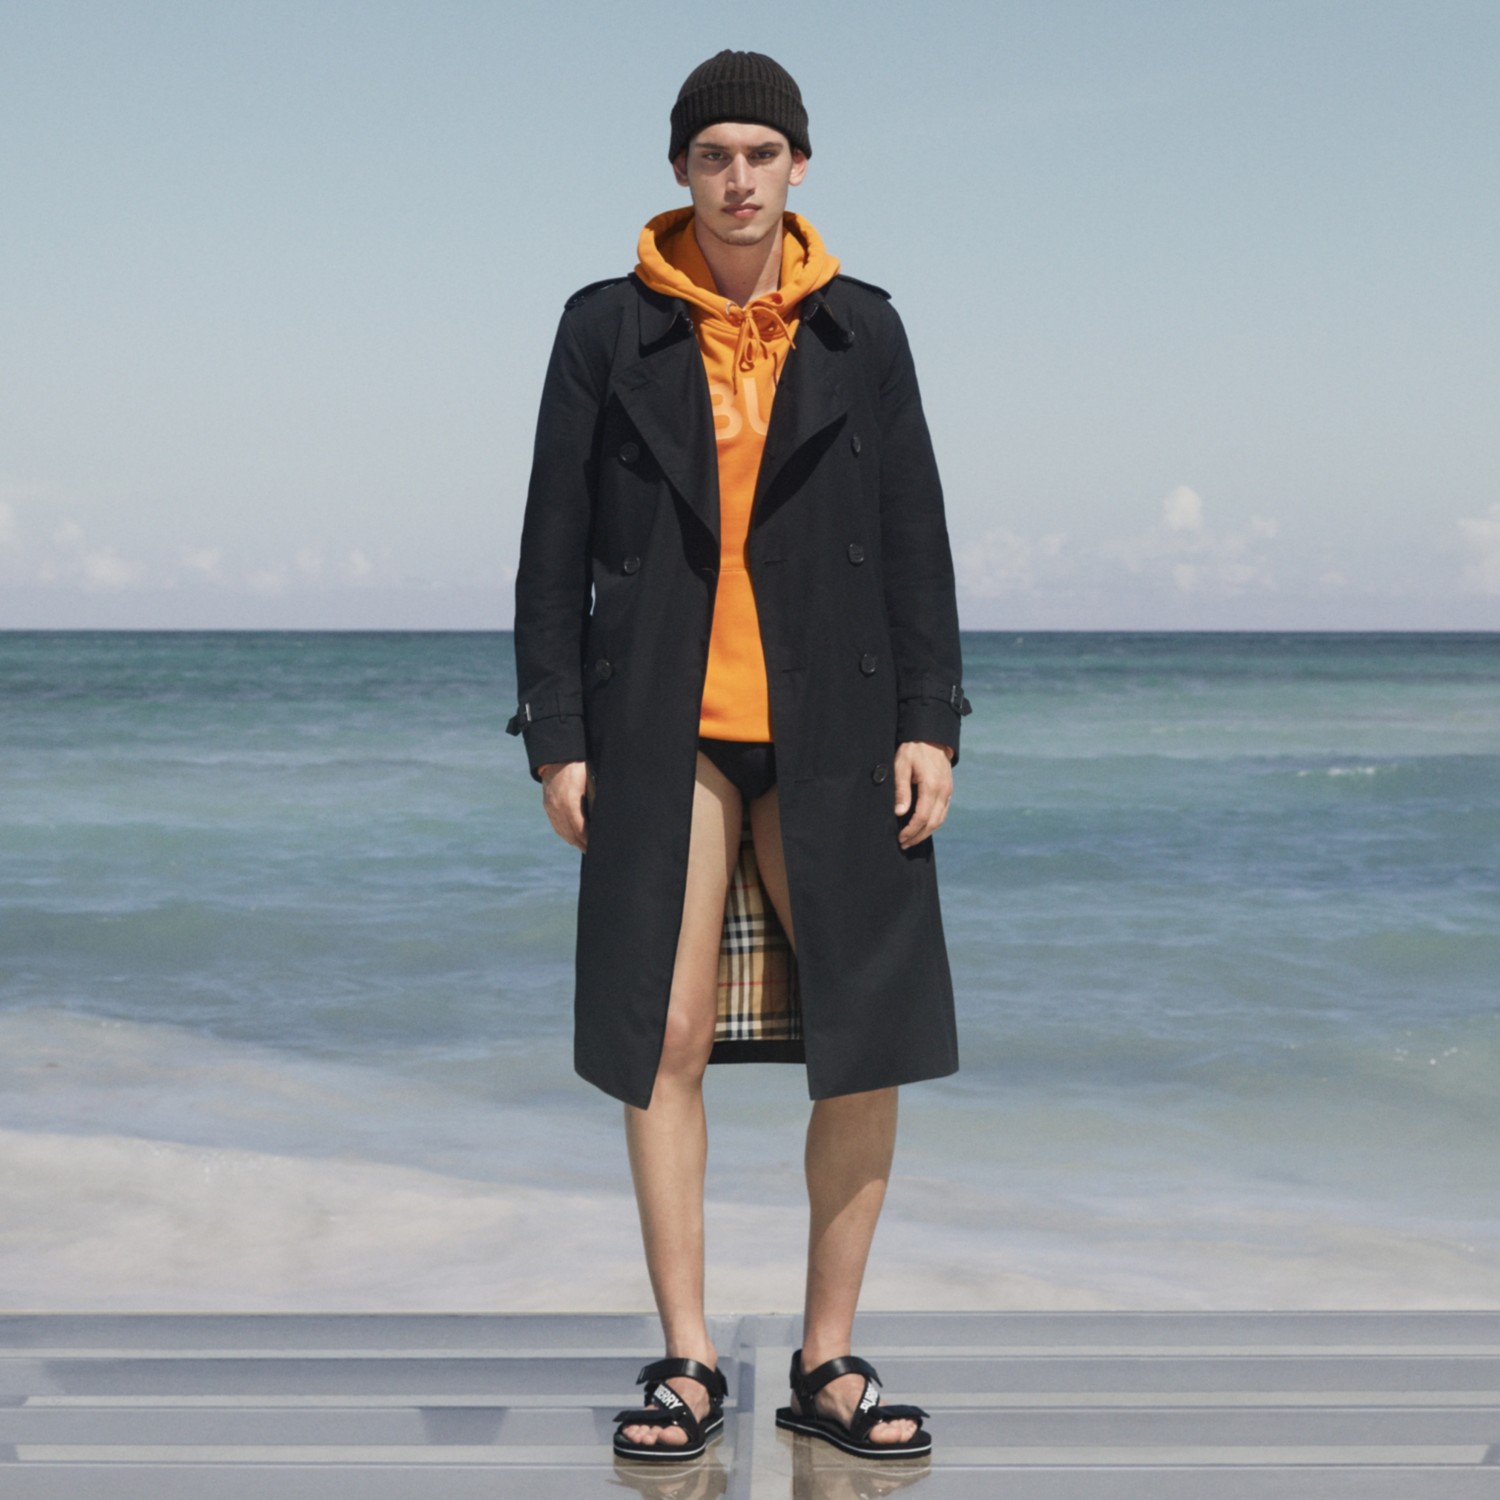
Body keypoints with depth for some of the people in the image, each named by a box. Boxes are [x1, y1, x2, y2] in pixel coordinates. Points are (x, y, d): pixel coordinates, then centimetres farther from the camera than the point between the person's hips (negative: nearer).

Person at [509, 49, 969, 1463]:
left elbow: (914, 539, 5)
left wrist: (930, 721, -4)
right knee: (666, 1037, -3)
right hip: (666, 727, -1)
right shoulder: (608, 327, 3)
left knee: (867, 1040, -2)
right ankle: (687, 1360, 9)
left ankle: (828, 1359, 11)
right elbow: (556, 544, 3)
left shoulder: (859, 329, 6)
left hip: (828, 728, 1)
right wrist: (555, 734, -4)